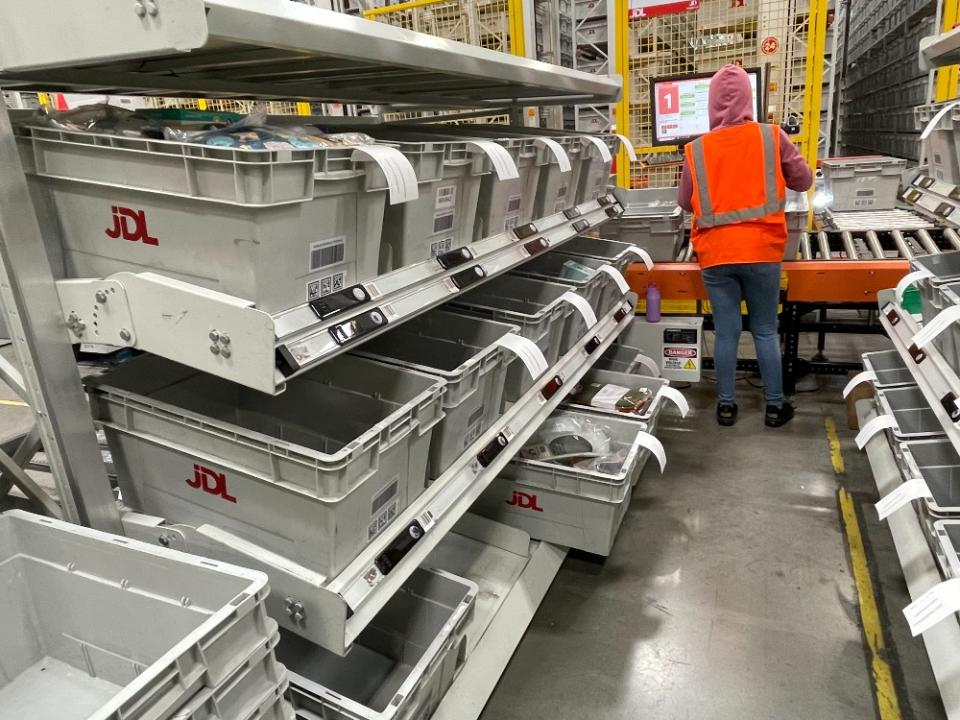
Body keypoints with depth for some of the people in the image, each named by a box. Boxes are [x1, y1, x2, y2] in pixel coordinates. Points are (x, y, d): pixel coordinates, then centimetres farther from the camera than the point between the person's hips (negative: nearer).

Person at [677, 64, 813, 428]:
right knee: (765, 330, 11)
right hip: (761, 251, 0)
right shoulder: (772, 137, -1)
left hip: (715, 255, 0)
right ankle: (775, 406, 20)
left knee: (726, 332, 9)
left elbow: (684, 202, 11)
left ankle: (726, 406, 18)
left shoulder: (696, 150, -1)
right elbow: (804, 181, 10)